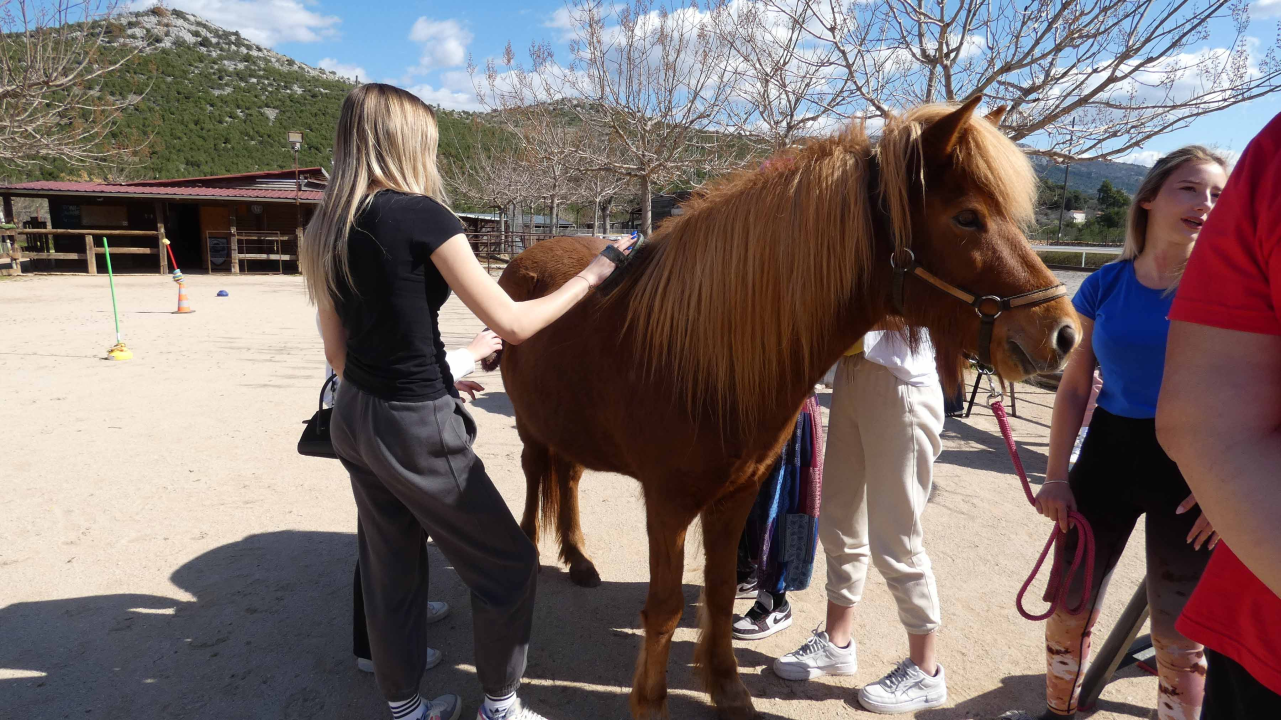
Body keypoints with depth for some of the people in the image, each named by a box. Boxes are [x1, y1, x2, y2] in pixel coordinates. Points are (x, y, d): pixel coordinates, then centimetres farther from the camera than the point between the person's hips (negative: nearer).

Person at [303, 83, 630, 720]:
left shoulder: (324, 230, 6)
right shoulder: (421, 216, -17)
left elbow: (337, 351, 10)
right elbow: (512, 323, -17)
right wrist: (589, 277, -5)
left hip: (352, 419, 8)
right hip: (415, 430, -8)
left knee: (389, 567, 21)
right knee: (508, 564, 12)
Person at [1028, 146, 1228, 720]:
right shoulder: (1105, 286, -1)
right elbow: (1074, 386, 3)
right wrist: (1056, 476, 0)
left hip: (1190, 465, -2)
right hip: (1108, 453, 2)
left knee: (1179, 632, 10)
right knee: (1070, 605, 14)